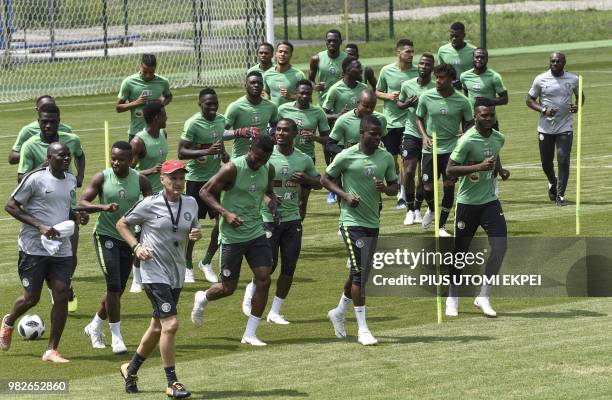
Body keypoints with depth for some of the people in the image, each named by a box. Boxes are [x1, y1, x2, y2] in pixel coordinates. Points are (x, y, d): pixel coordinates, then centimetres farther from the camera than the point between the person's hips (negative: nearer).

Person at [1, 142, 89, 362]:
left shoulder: (71, 180, 11)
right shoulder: (35, 178, -11)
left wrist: (77, 216, 4)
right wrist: (39, 226, -17)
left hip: (61, 250, 5)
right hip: (33, 248, -5)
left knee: (62, 295, -6)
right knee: (31, 298, 1)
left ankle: (52, 350, 2)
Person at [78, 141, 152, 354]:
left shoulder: (140, 180, -2)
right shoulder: (102, 178, -8)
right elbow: (81, 203, -12)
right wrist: (103, 207, -29)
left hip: (129, 238, 4)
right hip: (106, 235, -4)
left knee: (118, 289, 12)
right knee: (114, 285, -16)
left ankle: (94, 326, 34)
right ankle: (116, 336, -7)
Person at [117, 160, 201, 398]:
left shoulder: (190, 204, 5)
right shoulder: (149, 205, -9)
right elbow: (122, 224, 1)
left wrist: (197, 234, -4)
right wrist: (136, 247, -12)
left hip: (176, 274, 7)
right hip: (154, 273, -7)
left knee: (158, 327, 16)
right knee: (170, 324, -16)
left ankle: (131, 369, 36)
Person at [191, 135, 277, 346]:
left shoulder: (268, 170, 2)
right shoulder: (233, 169, -17)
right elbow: (205, 192, -13)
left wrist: (273, 206, 0)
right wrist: (226, 213, -24)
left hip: (257, 233, 5)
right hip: (232, 235, -5)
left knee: (264, 280, -7)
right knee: (228, 287, 2)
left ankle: (250, 333, 3)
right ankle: (202, 299, 37)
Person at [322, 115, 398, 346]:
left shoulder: (386, 158, 6)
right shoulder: (347, 157, -8)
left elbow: (394, 187, 14)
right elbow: (326, 180, 1)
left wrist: (384, 188, -10)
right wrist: (345, 195, -14)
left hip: (373, 222, 6)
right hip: (352, 221, -6)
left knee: (362, 273, 15)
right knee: (359, 271, -12)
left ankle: (339, 312, 38)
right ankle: (362, 329, -8)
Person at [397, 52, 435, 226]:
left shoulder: (436, 88, -8)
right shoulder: (407, 85, -1)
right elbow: (399, 103, 15)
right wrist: (406, 104, -7)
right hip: (411, 134, 0)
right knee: (409, 172, -9)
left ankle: (417, 209, 23)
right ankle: (410, 210, 5)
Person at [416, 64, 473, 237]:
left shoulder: (462, 101, -7)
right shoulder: (426, 97, -5)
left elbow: (468, 123, 7)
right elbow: (419, 118, 9)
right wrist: (424, 135, -6)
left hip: (452, 149, -1)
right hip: (430, 149, 1)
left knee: (449, 186, -4)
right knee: (428, 187, -1)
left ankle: (442, 226, 10)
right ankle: (431, 209, 35)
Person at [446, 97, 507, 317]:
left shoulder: (498, 138, 4)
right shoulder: (467, 140, -16)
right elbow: (450, 170, -20)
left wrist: (498, 168, 10)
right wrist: (479, 167, -26)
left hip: (490, 200, 5)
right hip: (467, 202, -5)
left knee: (500, 245, -11)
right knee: (461, 251, 4)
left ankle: (483, 297, 0)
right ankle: (452, 298, 21)